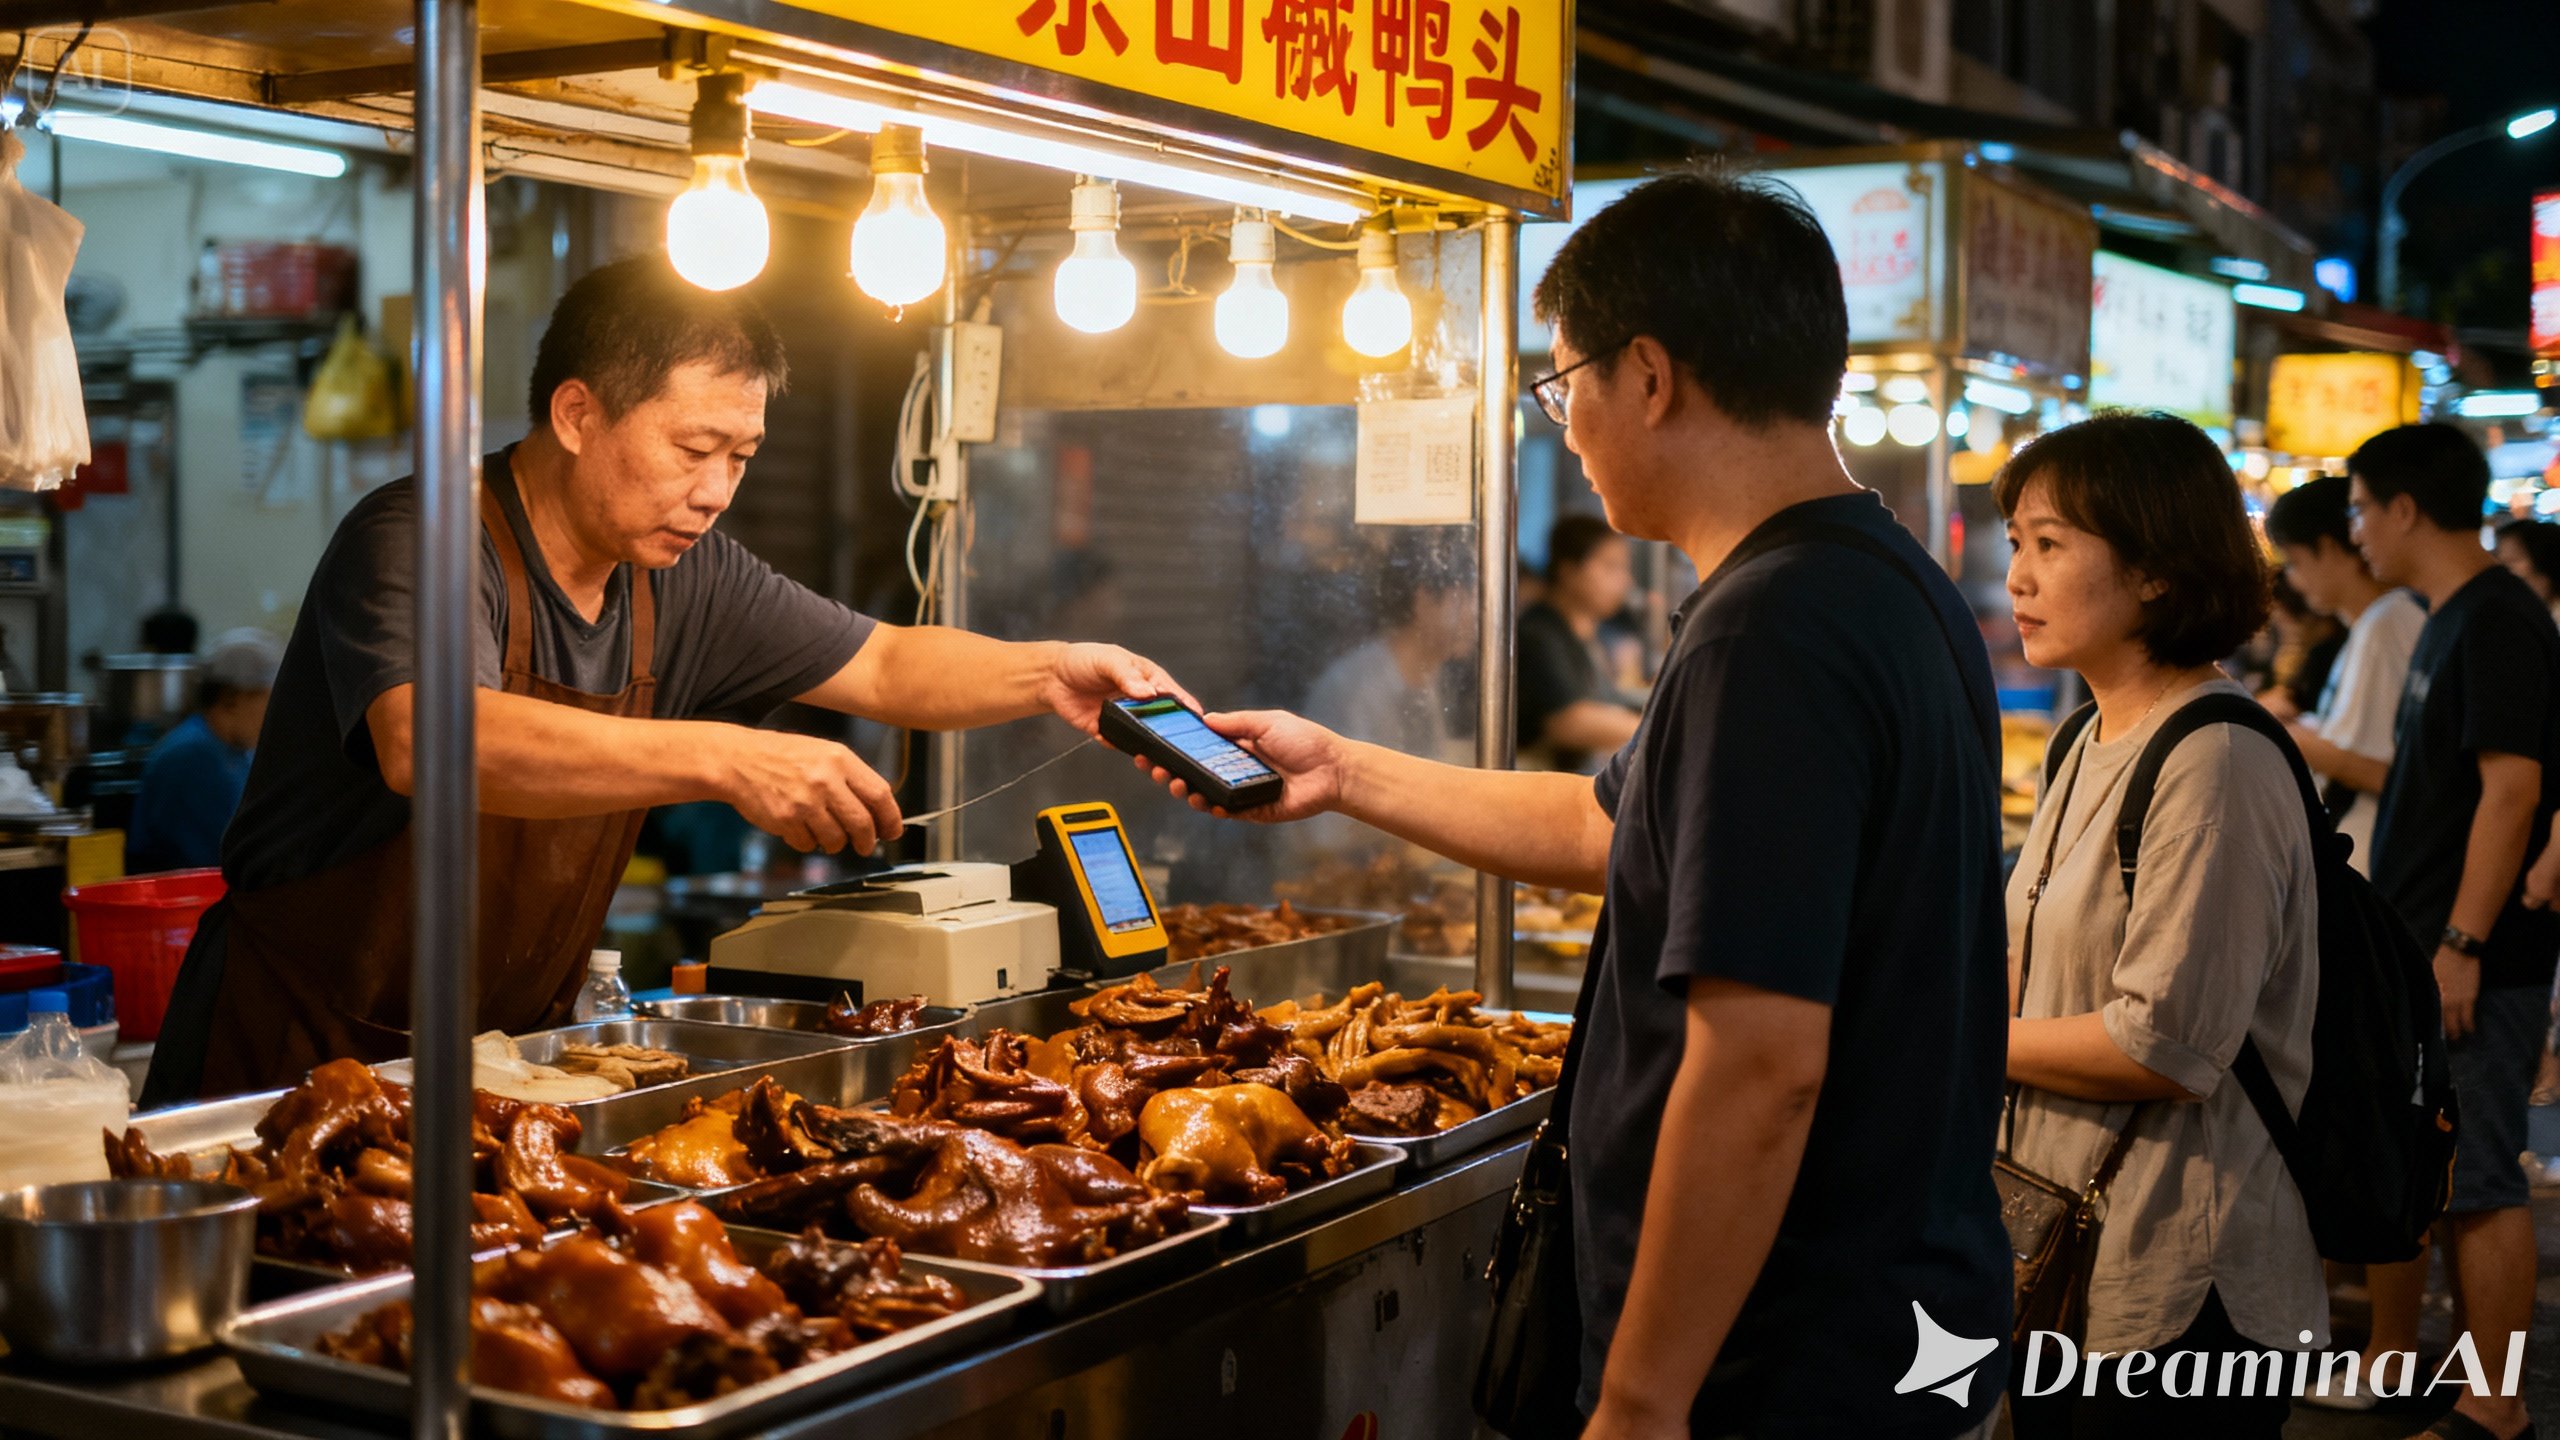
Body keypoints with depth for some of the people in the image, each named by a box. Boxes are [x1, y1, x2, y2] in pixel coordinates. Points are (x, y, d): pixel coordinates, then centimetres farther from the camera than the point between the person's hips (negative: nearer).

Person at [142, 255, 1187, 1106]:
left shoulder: (686, 580, 4)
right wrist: (722, 760, -42)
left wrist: (1049, 674, -5)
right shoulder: (418, 542, -18)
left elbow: (882, 666, 14)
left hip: (502, 1057, 6)